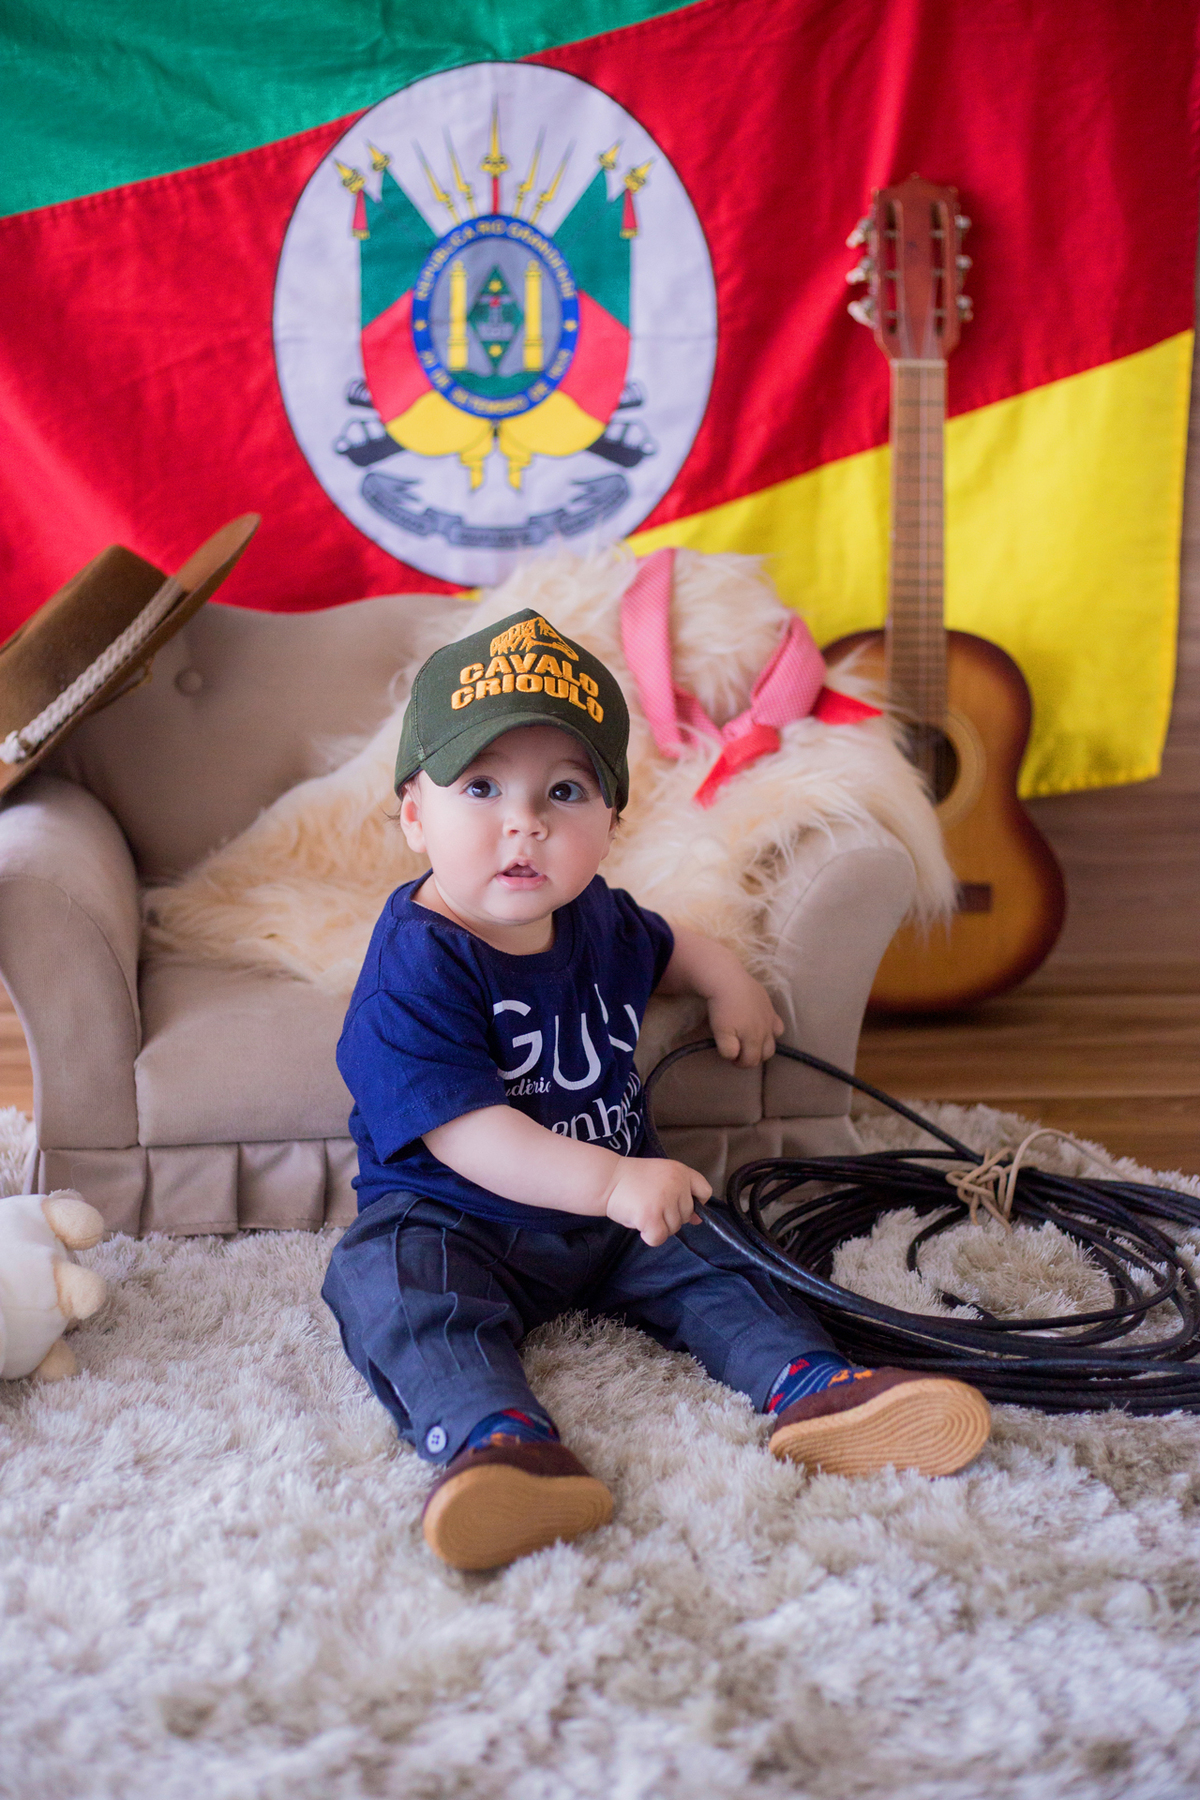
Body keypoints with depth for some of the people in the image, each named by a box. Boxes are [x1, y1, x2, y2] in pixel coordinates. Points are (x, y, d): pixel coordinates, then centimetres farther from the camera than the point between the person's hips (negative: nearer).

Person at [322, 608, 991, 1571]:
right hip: (453, 1222, -6)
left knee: (716, 1262, -11)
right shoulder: (417, 965, -21)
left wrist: (729, 983, 11)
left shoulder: (596, 919, 3)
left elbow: (663, 945, 30)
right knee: (388, 1279, -33)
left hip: (611, 1211, 7)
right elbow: (461, 1132, -30)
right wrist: (609, 1180, -38)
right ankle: (494, 1436, -54)